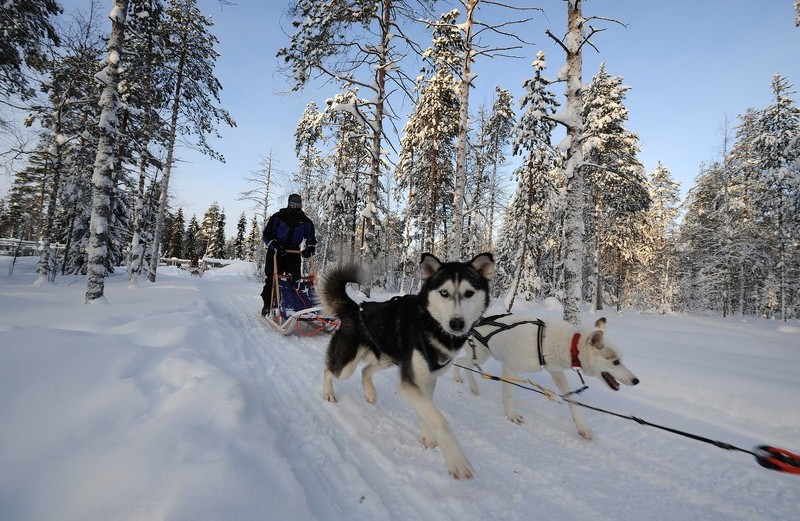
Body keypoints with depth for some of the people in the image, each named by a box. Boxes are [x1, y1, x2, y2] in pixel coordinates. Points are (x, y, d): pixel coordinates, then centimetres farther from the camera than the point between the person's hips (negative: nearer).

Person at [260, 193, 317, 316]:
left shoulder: (305, 221, 4)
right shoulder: (278, 217, -4)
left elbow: (311, 238, 11)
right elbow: (266, 235, -6)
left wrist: (309, 249, -9)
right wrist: (275, 246, -21)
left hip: (294, 253, 3)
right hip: (276, 252, -2)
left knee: (295, 279, -8)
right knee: (272, 278, -5)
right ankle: (267, 304, 6)